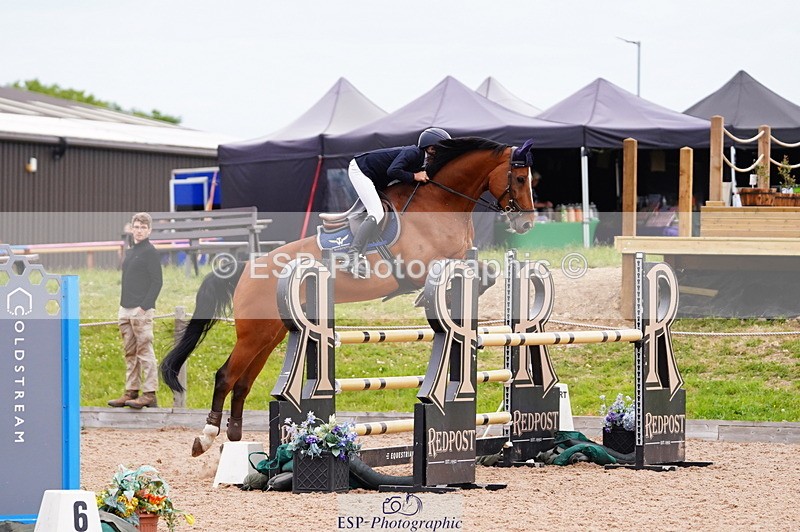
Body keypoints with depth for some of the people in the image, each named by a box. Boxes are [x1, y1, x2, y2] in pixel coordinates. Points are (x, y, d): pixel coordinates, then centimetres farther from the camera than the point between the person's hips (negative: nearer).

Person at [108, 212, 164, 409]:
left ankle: (149, 394, -6)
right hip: (126, 310, 9)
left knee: (145, 351, -7)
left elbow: (157, 282, -13)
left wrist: (144, 306, -19)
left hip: (141, 311, -9)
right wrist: (123, 306, 14)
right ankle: (131, 392, 16)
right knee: (130, 352, 11)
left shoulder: (150, 252, -8)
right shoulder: (130, 252, 18)